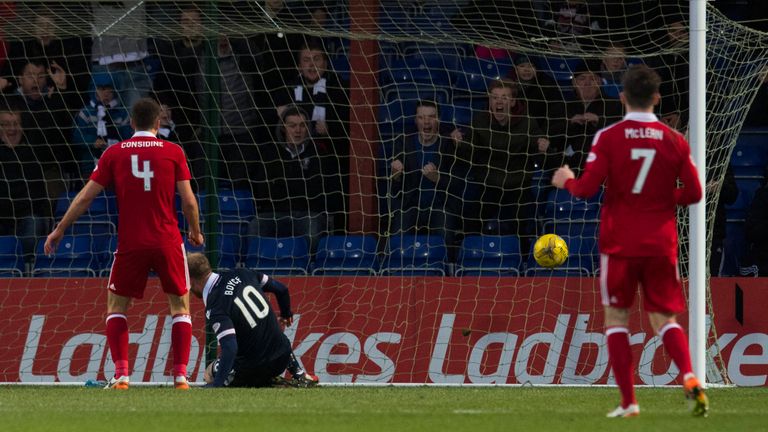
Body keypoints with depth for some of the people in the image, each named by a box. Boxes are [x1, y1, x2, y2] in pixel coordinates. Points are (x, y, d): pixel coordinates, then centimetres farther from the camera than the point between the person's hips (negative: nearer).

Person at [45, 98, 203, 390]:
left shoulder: (114, 153, 4)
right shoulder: (173, 152, 2)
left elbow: (86, 196, 4)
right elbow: (188, 200, 0)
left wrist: (59, 230, 14)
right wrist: (196, 232, 18)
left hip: (130, 244, 0)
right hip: (167, 242, 0)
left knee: (116, 307, 14)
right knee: (181, 307, 13)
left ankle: (121, 374, 1)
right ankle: (181, 375, 3)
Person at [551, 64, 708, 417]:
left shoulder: (608, 138, -7)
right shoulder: (674, 141, 0)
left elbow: (587, 188, -11)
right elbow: (693, 193, 1)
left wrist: (566, 181, 10)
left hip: (620, 243, -2)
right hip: (661, 243, 2)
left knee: (616, 318, 9)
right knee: (664, 318, 8)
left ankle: (628, 401, 0)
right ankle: (689, 378, -19)